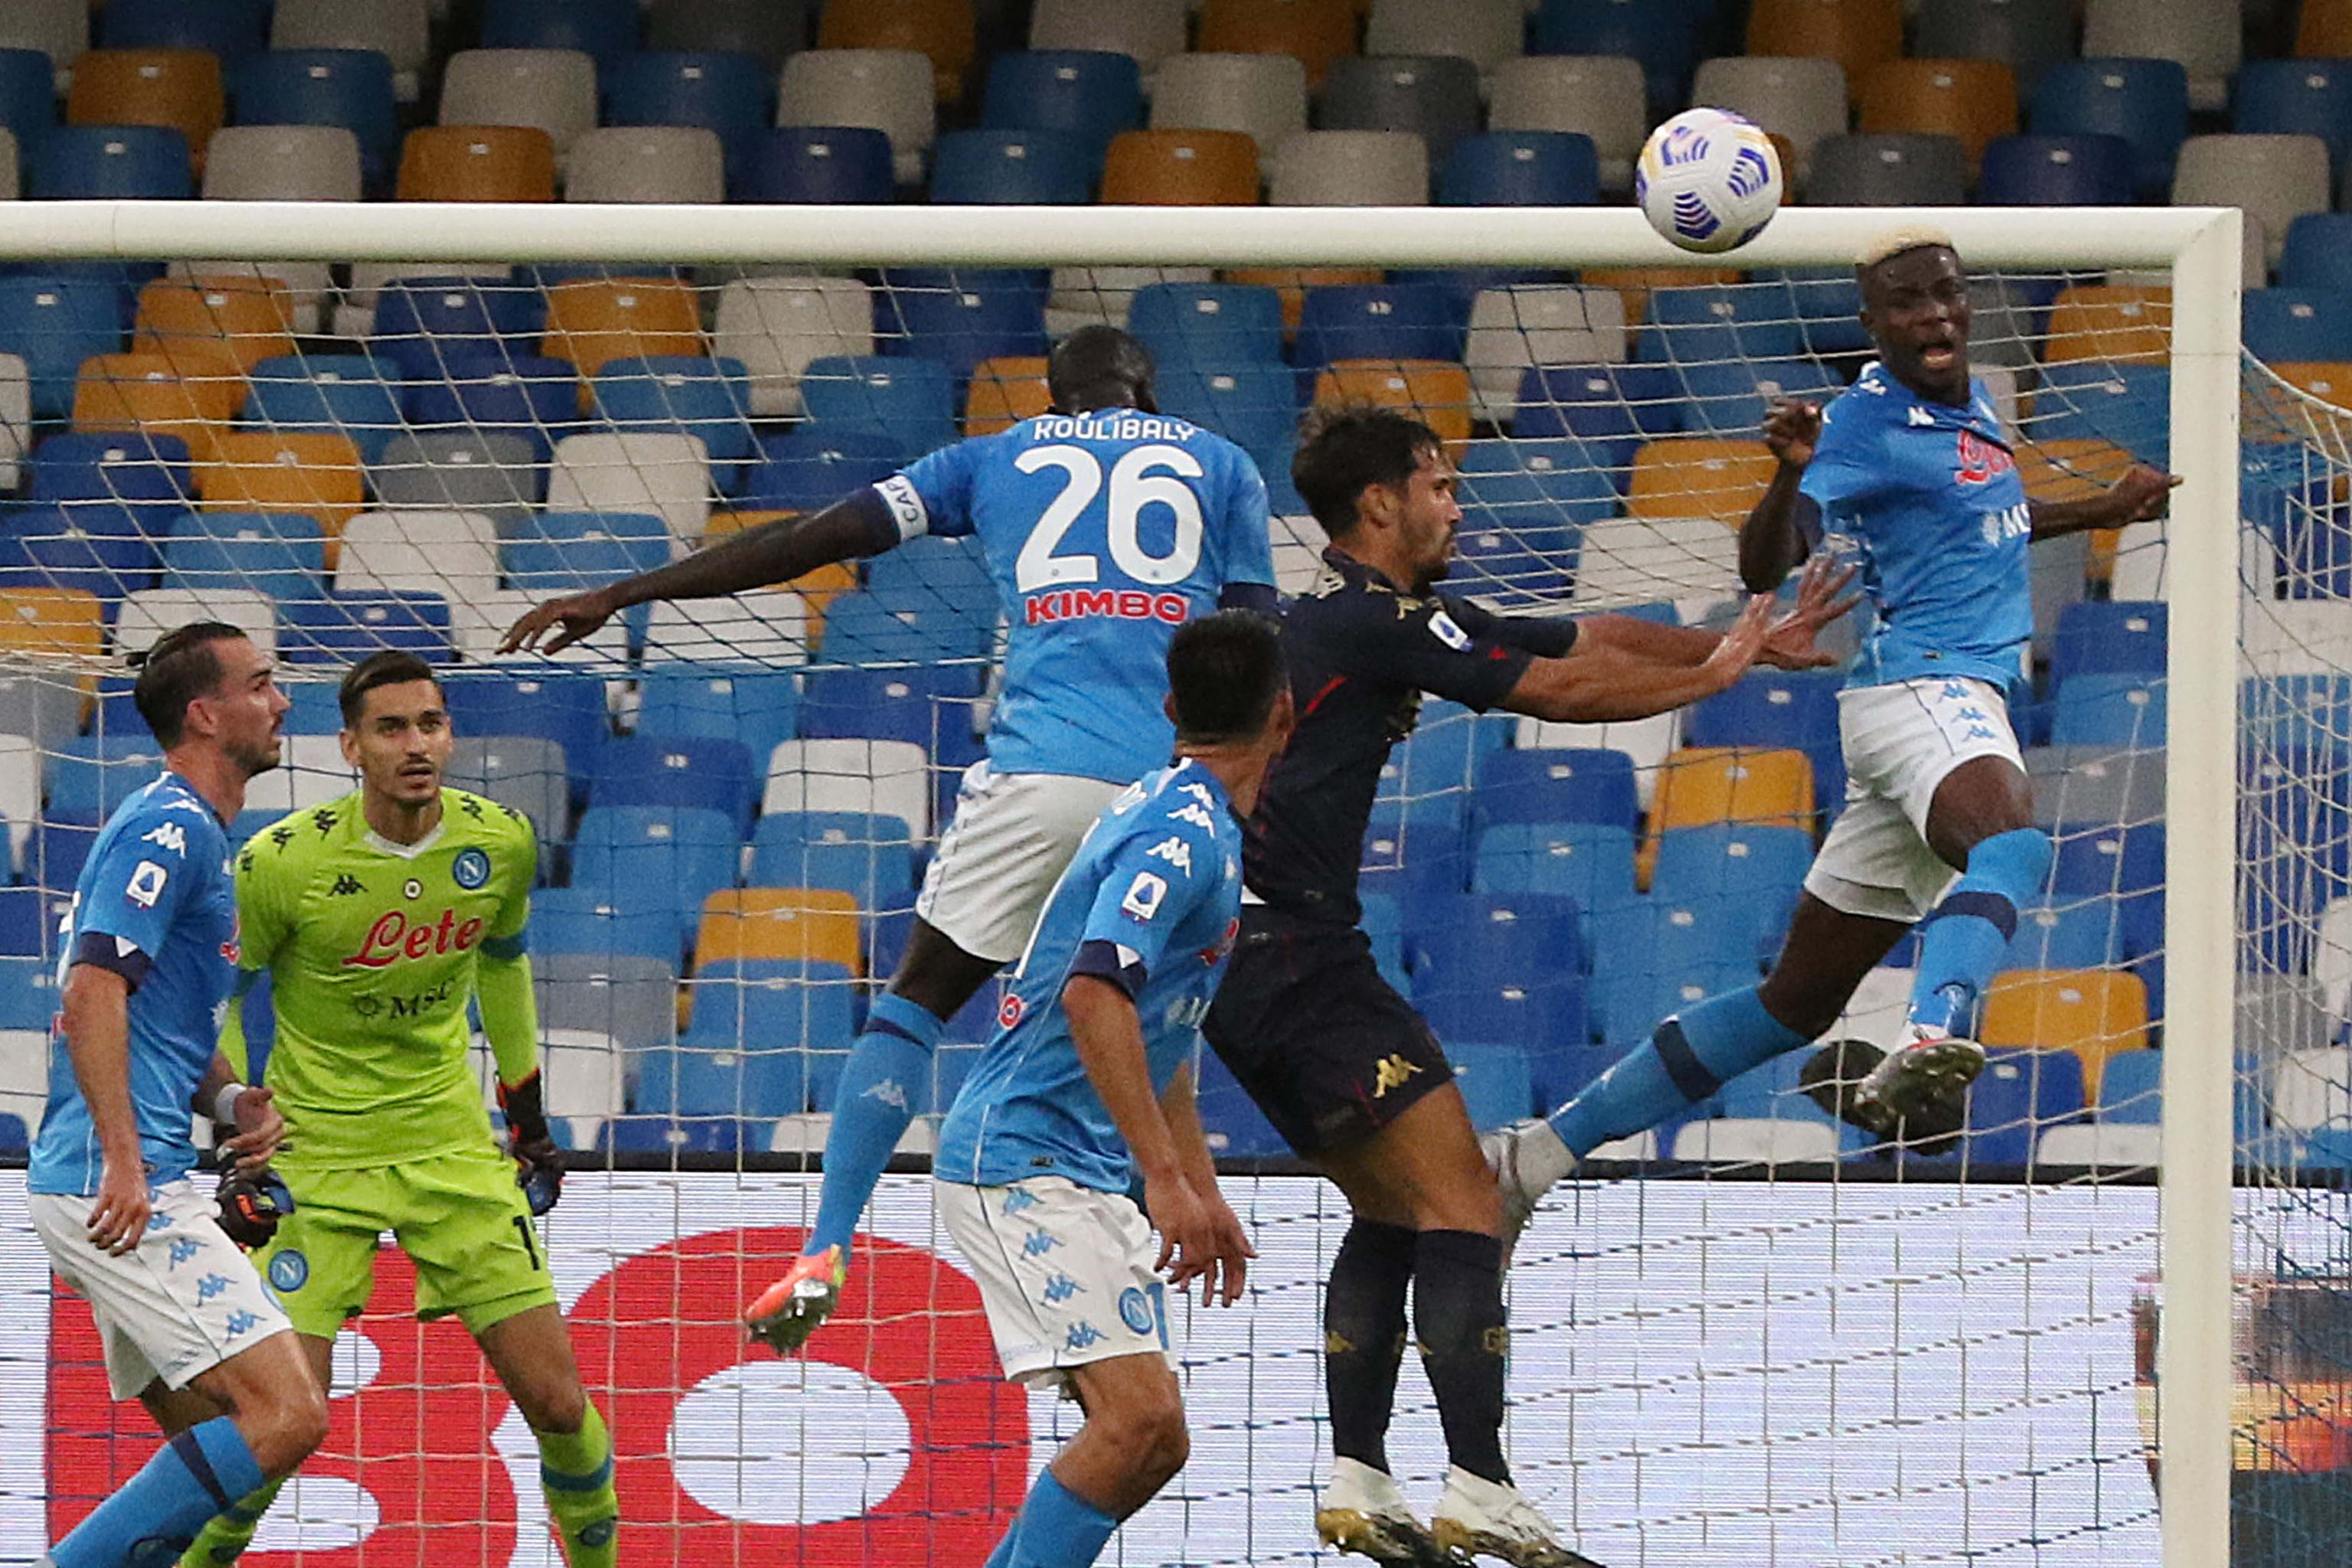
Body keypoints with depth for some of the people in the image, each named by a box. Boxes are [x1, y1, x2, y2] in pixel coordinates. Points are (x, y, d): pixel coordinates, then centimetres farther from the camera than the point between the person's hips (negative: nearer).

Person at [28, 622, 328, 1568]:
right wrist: (122, 1161, -24)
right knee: (287, 1415, -16)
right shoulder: (168, 829, -9)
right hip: (124, 1187, -11)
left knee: (211, 1444, 12)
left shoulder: (192, 834, 23)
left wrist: (231, 1101, 9)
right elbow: (91, 993, -19)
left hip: (133, 1186, 11)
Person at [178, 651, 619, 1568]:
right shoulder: (283, 863, -17)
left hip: (454, 1148, 3)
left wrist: (528, 1113, 20)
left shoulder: (501, 845, -5)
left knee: (557, 1401, -1)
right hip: (318, 1158, -3)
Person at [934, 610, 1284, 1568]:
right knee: (1140, 1415, -21)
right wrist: (1167, 1180, -31)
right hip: (1024, 1159, -10)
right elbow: (1093, 993, -29)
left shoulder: (1198, 829, 18)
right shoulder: (1185, 833, -15)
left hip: (1080, 1175, 10)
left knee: (1151, 1442, 9)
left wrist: (1204, 1200, 30)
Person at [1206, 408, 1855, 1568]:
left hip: (1242, 957, 10)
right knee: (1459, 1204, -12)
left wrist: (1739, 643, 14)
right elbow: (1557, 687, -11)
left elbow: (1583, 639, 19)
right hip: (1296, 958, -10)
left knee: (1392, 1210, 16)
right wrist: (1714, 674, 3)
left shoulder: (1367, 613, 19)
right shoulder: (1376, 619, -11)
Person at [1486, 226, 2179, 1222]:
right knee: (2013, 843, -42)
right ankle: (1929, 1044, -70)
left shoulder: (1968, 403, 19)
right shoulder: (1867, 422, -7)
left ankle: (1547, 1148, 15)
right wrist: (1791, 471, -31)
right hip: (1919, 687, -9)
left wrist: (2102, 511, 35)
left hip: (1963, 707, 9)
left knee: (1792, 1006, 10)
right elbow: (1764, 566, -14)